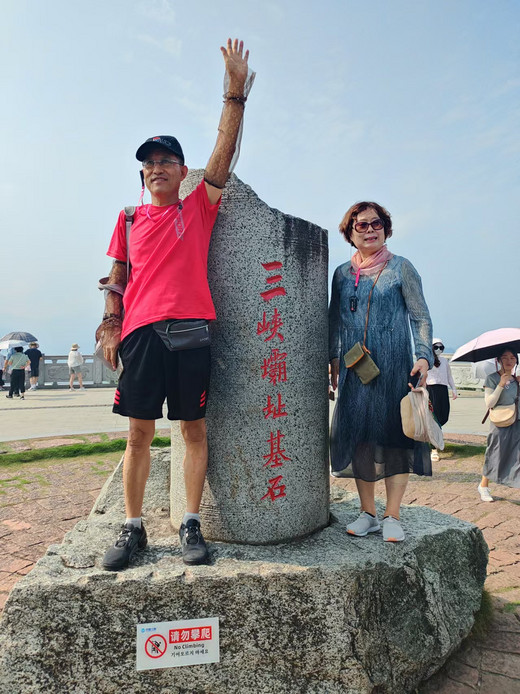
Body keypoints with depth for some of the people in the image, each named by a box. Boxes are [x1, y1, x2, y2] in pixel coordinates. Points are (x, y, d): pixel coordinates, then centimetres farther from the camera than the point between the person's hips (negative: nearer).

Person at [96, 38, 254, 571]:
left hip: (192, 328, -1)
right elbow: (116, 279, 16)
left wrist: (235, 91, -4)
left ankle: (191, 524, 14)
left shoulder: (199, 208, 13)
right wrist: (110, 325, 4)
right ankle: (132, 527, 16)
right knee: (139, 432, 3)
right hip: (140, 332, 2)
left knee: (194, 428, 2)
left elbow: (225, 150, 4)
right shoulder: (129, 220, 18)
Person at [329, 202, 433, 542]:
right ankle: (367, 514, 17)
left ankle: (392, 516, 10)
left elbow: (421, 317, 0)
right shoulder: (342, 273, 12)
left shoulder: (401, 267, 3)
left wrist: (424, 357, -12)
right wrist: (334, 360, 11)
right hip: (355, 370, 3)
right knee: (358, 437, 4)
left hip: (394, 367, -3)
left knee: (395, 435, -2)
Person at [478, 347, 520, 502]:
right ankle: (483, 486, 25)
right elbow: (489, 404, -14)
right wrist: (501, 385, -21)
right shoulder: (492, 378, -5)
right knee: (496, 456, 5)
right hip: (500, 424, -4)